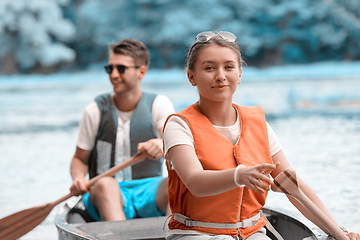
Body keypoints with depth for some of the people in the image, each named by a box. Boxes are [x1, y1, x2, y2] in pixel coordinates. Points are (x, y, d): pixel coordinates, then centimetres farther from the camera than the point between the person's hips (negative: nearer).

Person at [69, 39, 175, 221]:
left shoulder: (159, 104, 5)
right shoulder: (95, 111, 6)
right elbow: (80, 159, 12)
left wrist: (163, 145, -39)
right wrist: (79, 179, -12)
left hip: (149, 193, 1)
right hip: (106, 193, 0)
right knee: (105, 184, -36)